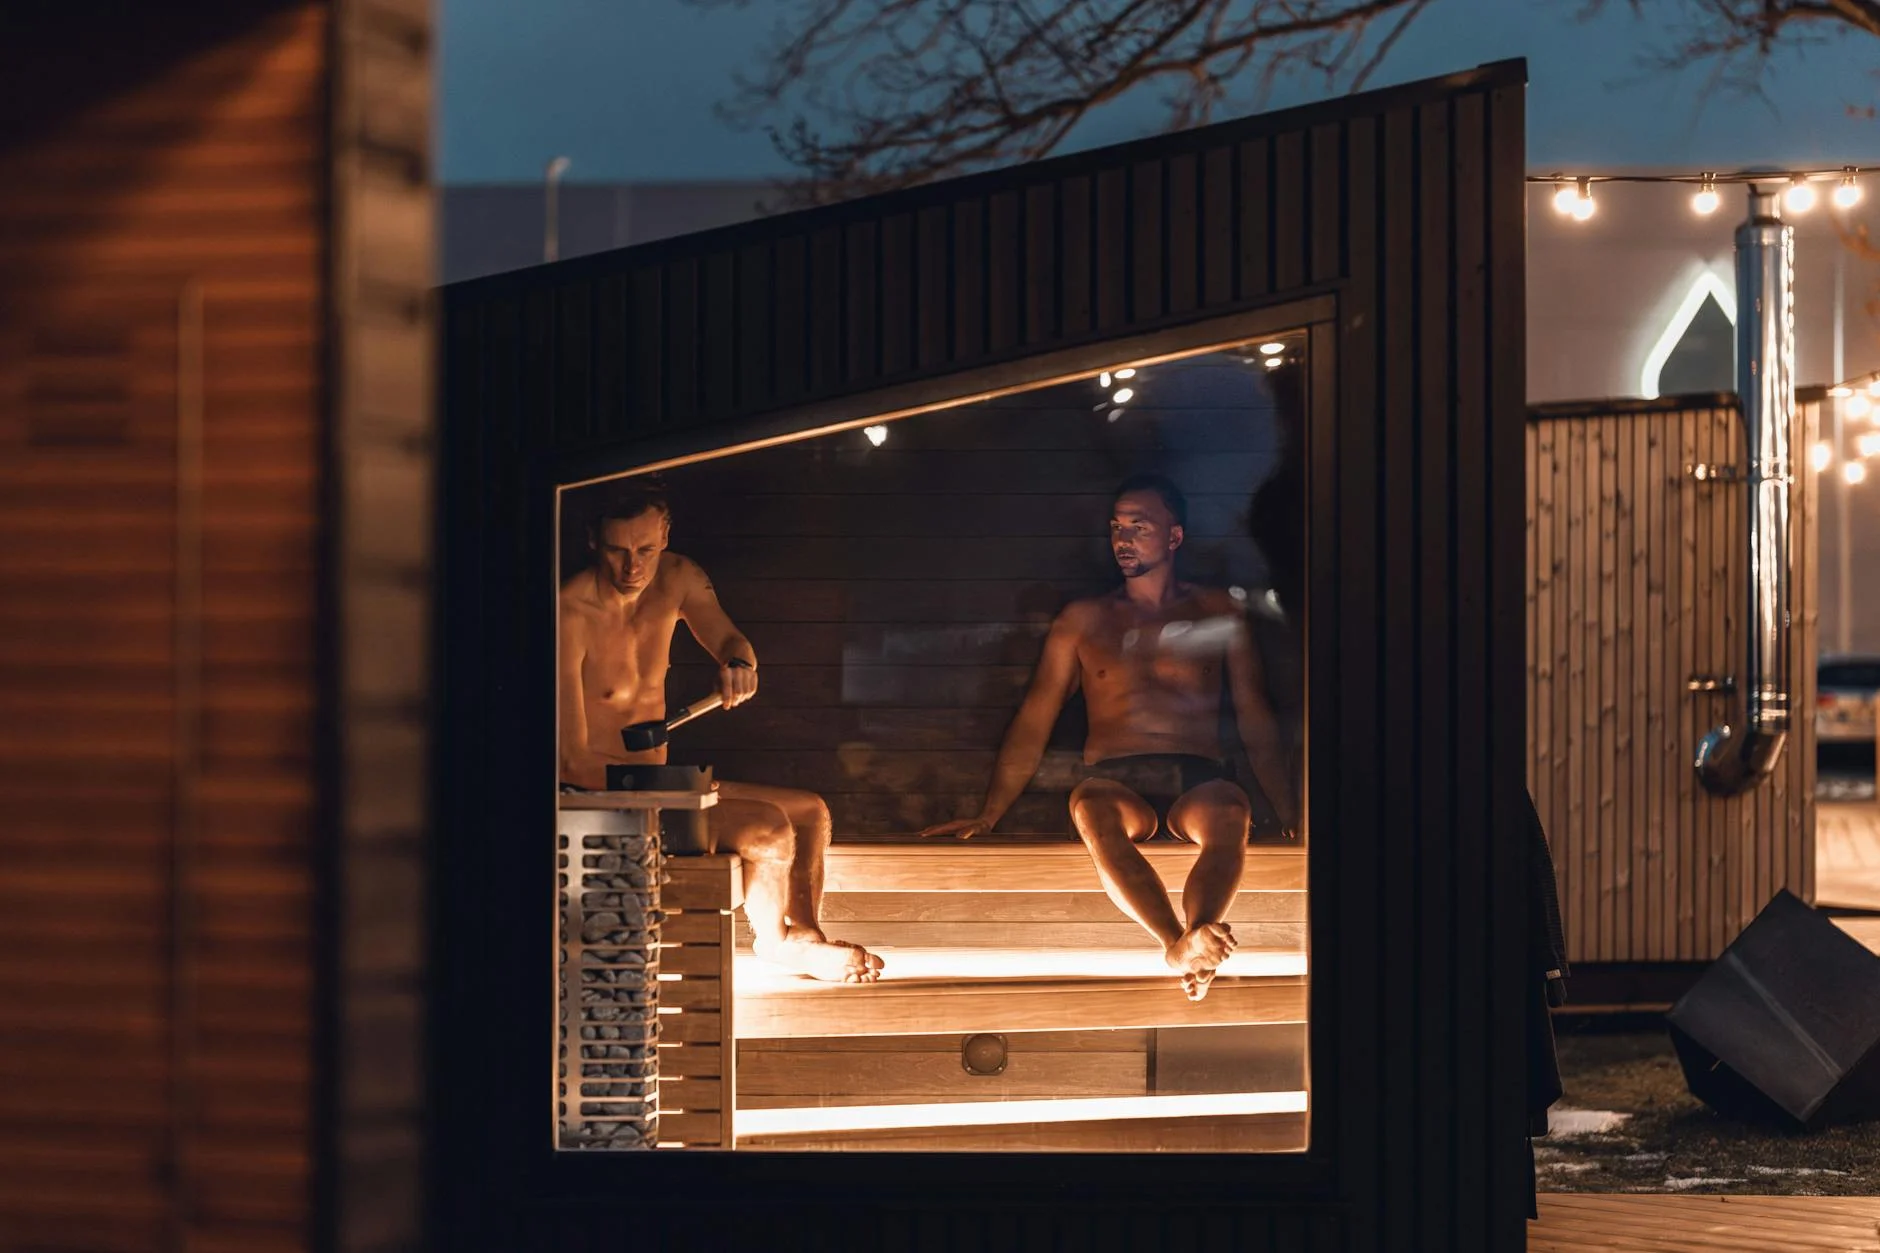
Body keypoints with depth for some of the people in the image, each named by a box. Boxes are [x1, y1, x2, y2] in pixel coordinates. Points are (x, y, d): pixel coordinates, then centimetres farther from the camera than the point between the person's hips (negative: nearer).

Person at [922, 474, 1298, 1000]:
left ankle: (1193, 944, -65)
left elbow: (1255, 720, 17)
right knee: (1092, 811, -39)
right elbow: (1033, 724, 18)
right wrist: (988, 814, 7)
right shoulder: (1083, 620, 21)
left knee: (1228, 813, -39)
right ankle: (1181, 946, -59)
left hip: (1196, 780, 0)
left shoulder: (1218, 612, 20)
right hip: (1116, 781, 0)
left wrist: (1288, 812, 4)